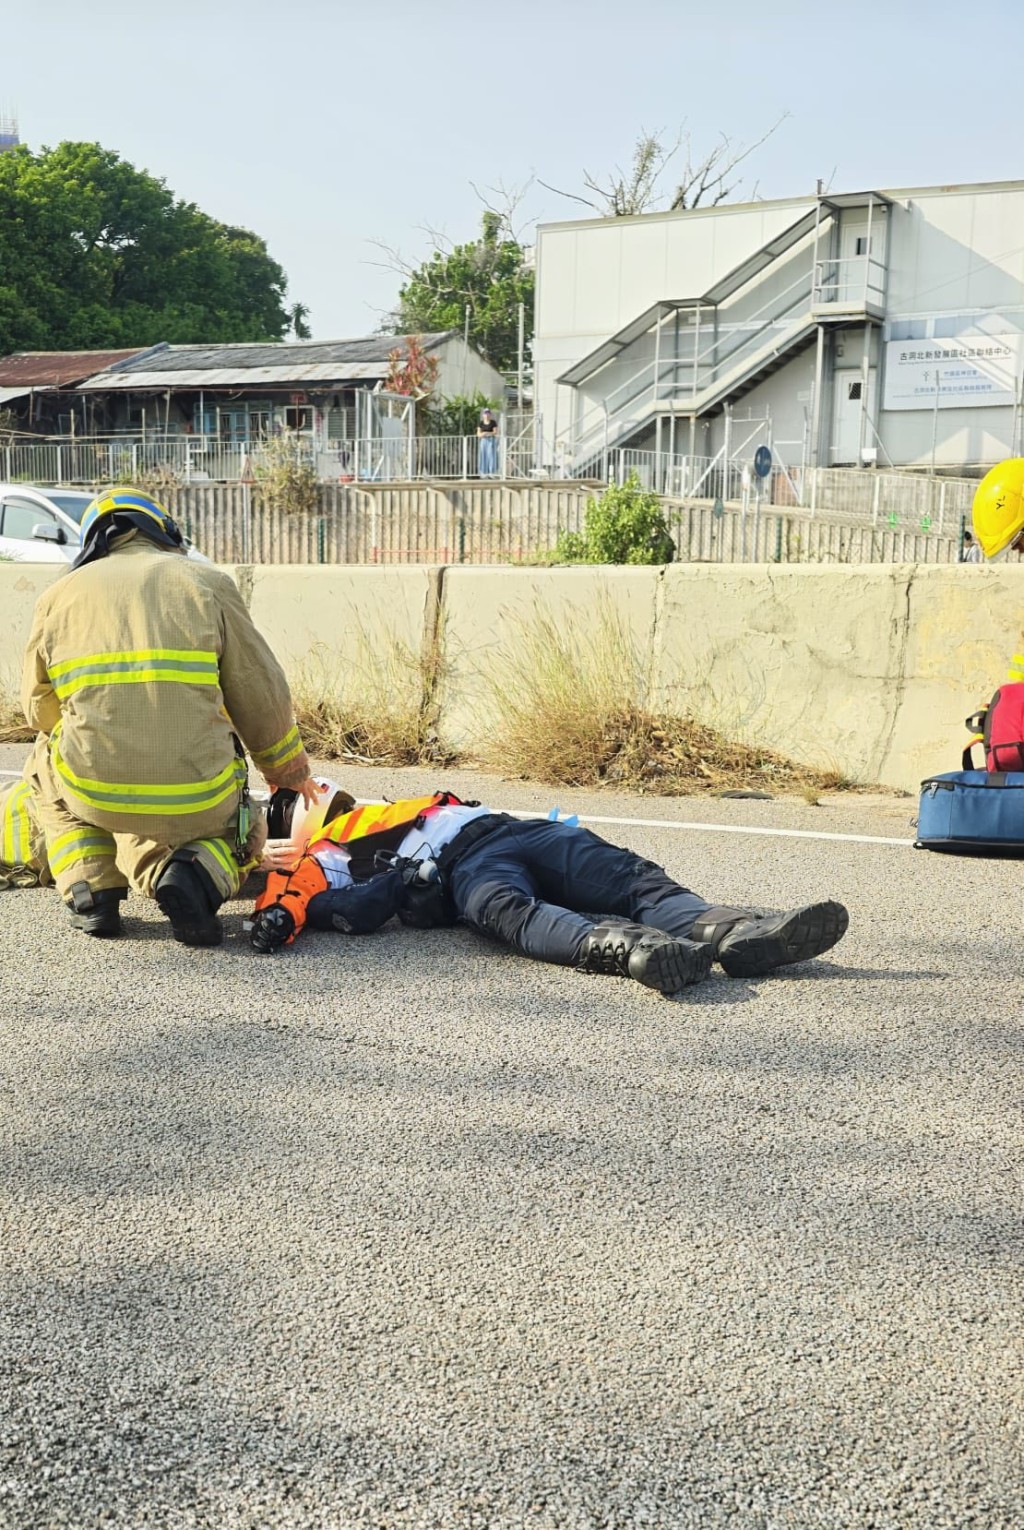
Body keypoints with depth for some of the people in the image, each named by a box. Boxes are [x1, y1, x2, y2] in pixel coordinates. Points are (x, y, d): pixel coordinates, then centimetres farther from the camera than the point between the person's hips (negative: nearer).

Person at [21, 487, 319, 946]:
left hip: (93, 794, 1)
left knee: (44, 764, 36)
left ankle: (89, 891, 14)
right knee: (236, 831, 33)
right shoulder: (206, 582, 7)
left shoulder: (59, 595, 10)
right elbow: (261, 693, 8)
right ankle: (197, 872, -4)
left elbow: (39, 708, 18)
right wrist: (288, 767, 26)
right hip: (197, 800, -1)